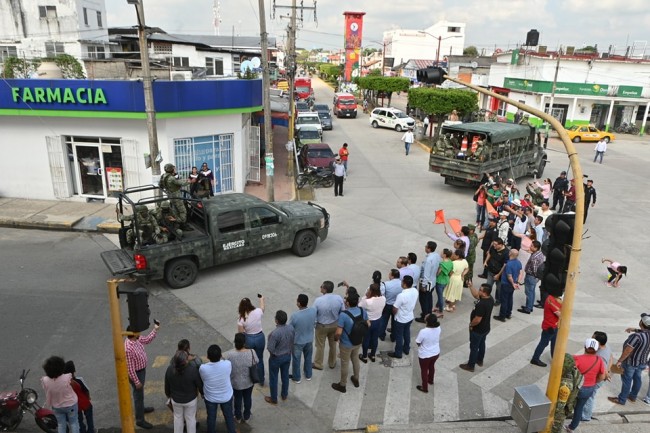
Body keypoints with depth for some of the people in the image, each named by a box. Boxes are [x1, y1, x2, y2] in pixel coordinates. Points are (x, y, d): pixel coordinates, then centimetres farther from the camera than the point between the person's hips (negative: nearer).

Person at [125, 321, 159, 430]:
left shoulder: (136, 339, -10)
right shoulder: (128, 349, -36)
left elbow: (147, 340, 12)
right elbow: (130, 368, -29)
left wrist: (155, 329, 3)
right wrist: (136, 381, -23)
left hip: (142, 370, 9)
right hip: (136, 373, -9)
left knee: (140, 393, 29)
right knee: (139, 394, 5)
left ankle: (141, 408, 51)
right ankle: (140, 420, 19)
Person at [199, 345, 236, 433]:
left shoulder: (203, 368, -30)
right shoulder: (228, 364, -30)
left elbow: (202, 380, -7)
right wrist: (220, 357, 8)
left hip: (210, 397, 0)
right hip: (226, 396, 0)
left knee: (211, 417, 26)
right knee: (229, 416, 25)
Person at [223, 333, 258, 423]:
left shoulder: (229, 354, -29)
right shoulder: (251, 352, -25)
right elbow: (256, 362, -8)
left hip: (236, 382, 0)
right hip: (249, 381, 1)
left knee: (237, 398, 25)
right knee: (248, 398, 24)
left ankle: (238, 417, 45)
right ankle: (246, 416, 44)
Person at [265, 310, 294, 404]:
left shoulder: (275, 333, -34)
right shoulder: (291, 328, -15)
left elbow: (270, 349, -26)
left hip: (276, 358, -5)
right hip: (287, 356, 6)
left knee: (273, 378, 16)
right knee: (285, 375, 24)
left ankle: (274, 399, 33)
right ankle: (284, 395, 44)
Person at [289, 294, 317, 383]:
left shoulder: (295, 316, -33)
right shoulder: (313, 310, -21)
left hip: (297, 341, -4)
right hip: (309, 340, 4)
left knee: (296, 360, 20)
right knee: (308, 358, 26)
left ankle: (296, 378, 39)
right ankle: (308, 375, 45)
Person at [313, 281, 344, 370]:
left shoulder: (318, 300, -28)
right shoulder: (339, 298, -20)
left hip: (322, 326, -3)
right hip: (335, 325, 3)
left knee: (320, 346, 19)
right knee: (333, 344, 24)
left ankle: (318, 364, 37)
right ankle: (332, 363, 43)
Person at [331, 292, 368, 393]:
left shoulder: (343, 315, -33)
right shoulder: (362, 311, -14)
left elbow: (338, 333, -29)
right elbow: (368, 325, 1)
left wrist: (335, 338, -7)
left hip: (346, 344, -5)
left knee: (345, 364, 15)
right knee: (355, 360, 28)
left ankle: (342, 385, 35)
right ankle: (356, 379, 48)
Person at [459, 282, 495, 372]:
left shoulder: (481, 304, -38)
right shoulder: (490, 298, -10)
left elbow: (477, 319, -32)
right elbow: (476, 295, 4)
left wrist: (471, 325, -13)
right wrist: (471, 286, -6)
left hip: (477, 330, -8)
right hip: (485, 328, 8)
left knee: (474, 347, 10)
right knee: (481, 344, 27)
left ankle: (470, 366, 27)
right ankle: (480, 361, 47)